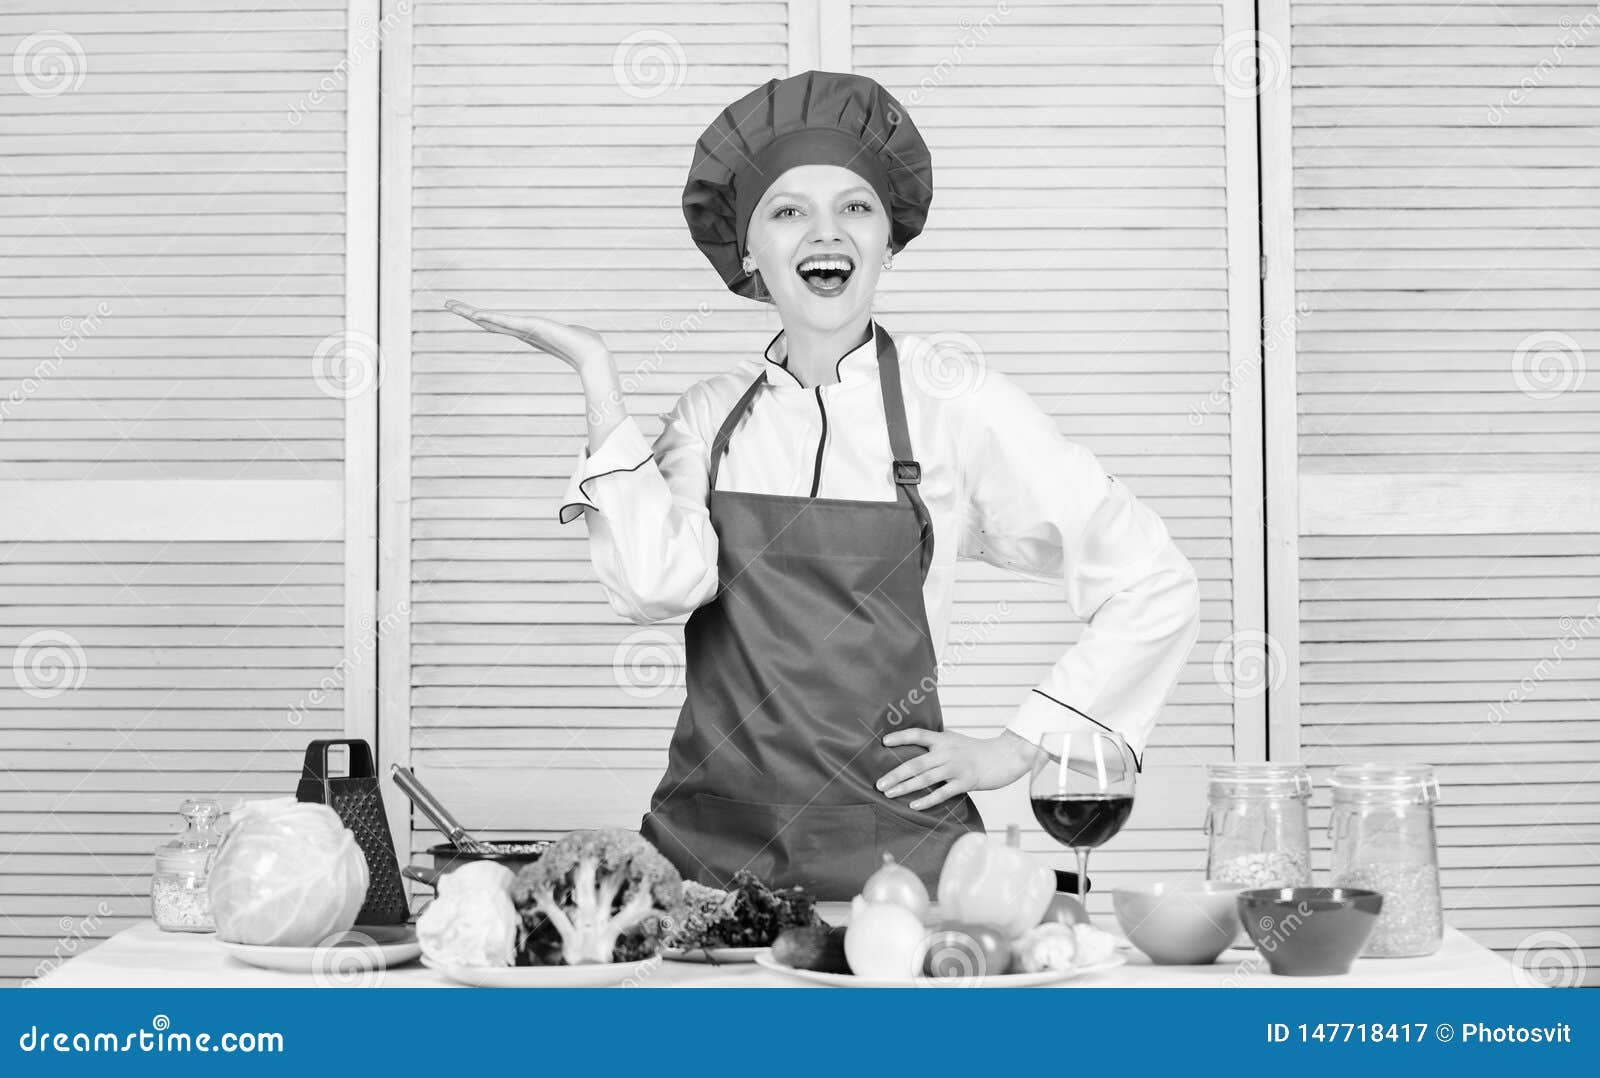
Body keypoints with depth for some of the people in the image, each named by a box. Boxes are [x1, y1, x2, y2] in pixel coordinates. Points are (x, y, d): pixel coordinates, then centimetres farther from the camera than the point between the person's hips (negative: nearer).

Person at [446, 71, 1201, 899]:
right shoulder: (712, 417, 7)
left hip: (891, 849, -2)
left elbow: (1156, 590, 0)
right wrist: (597, 377, -7)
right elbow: (657, 584, -12)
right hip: (707, 844, 2)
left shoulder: (955, 405, -2)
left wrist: (1018, 747, 0)